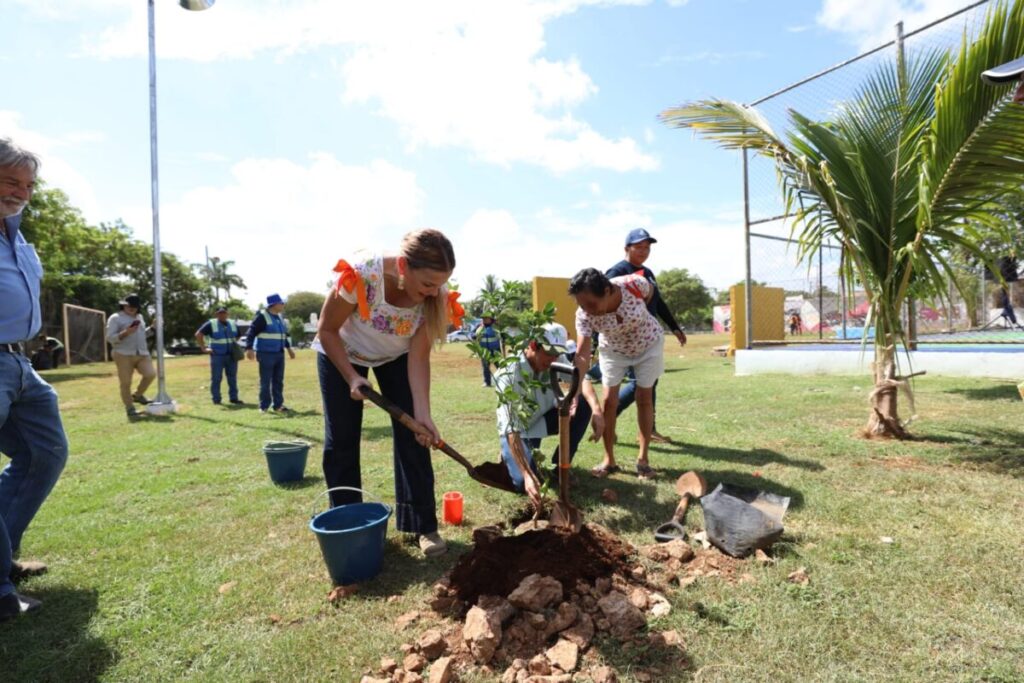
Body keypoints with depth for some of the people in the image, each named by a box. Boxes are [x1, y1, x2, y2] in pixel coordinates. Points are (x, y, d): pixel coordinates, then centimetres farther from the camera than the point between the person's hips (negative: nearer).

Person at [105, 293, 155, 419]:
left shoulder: (139, 317, 20)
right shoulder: (115, 318, 0)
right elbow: (110, 338, -8)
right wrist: (125, 333, -22)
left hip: (142, 354, 5)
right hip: (124, 355, -5)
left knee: (150, 374, -11)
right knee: (125, 383, -2)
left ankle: (137, 395, 14)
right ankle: (130, 408, 6)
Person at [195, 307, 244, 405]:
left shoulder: (233, 324, 12)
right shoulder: (211, 324, -3)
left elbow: (237, 336, 26)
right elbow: (198, 334, -6)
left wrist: (234, 345, 11)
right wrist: (203, 348, -10)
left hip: (231, 355, 4)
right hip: (217, 355, -4)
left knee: (232, 378, 7)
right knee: (216, 378, 0)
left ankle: (234, 398, 14)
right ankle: (216, 399, 8)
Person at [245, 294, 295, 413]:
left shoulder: (279, 317, 14)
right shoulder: (262, 316, -11)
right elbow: (251, 332, -17)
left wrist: (288, 348, 29)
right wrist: (249, 348, -27)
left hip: (279, 354, 8)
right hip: (266, 354, -8)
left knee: (278, 381, 10)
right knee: (265, 381, -1)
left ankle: (278, 405, 18)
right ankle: (264, 406, 8)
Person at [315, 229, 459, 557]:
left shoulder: (437, 297, -28)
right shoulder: (359, 275, -38)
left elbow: (418, 358, -23)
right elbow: (327, 330, -21)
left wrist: (422, 414, -30)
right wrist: (352, 378, -26)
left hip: (396, 357, 2)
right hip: (341, 354, -1)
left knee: (412, 435, -6)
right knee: (341, 440, 1)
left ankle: (422, 525, 6)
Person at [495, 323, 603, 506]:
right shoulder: (508, 375, -33)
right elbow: (511, 429, -38)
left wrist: (597, 409, -44)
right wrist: (527, 476, -46)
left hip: (543, 418, 5)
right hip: (518, 429, -5)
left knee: (584, 405, -20)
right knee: (524, 483, -27)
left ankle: (560, 465, -2)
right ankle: (511, 455, 11)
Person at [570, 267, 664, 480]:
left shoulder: (633, 284, -36)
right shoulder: (584, 315, -33)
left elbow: (650, 291, -10)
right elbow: (582, 355, -36)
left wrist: (638, 316, 0)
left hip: (647, 343, -1)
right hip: (613, 350, 1)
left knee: (644, 399, 2)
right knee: (609, 401, -4)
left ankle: (643, 459, 13)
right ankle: (609, 460, 9)